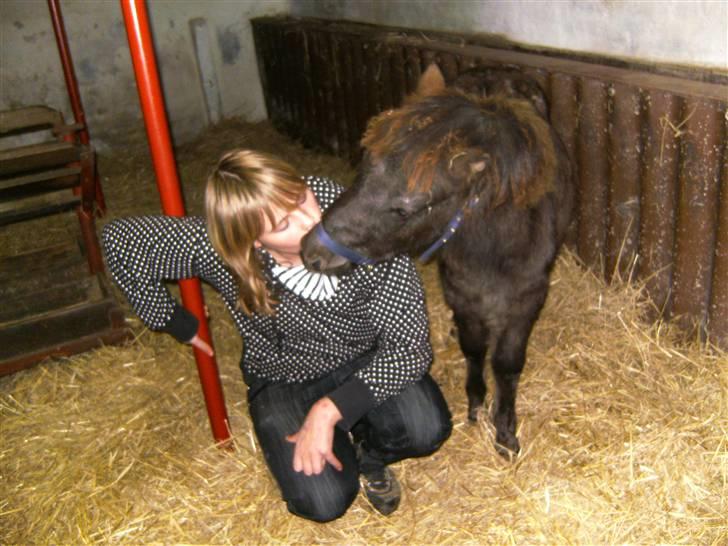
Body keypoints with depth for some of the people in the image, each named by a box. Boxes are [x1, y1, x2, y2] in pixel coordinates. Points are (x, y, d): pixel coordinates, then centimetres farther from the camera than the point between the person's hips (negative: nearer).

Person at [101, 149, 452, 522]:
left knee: (426, 428, -29)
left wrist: (329, 410, -34)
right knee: (324, 501, -21)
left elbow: (411, 346, -26)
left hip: (367, 361, 1)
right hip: (284, 379, 0)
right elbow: (119, 239, -13)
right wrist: (177, 323, -7)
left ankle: (368, 452, 8)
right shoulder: (215, 249, -28)